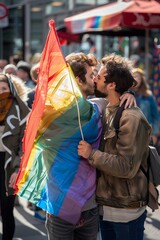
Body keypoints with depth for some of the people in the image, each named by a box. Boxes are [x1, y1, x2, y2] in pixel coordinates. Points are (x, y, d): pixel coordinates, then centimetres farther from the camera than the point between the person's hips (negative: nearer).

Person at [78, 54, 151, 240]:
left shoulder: (131, 118, -19)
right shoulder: (106, 110, 8)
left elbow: (128, 167, -24)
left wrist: (92, 154, -22)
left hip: (126, 211, -8)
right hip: (105, 205, 8)